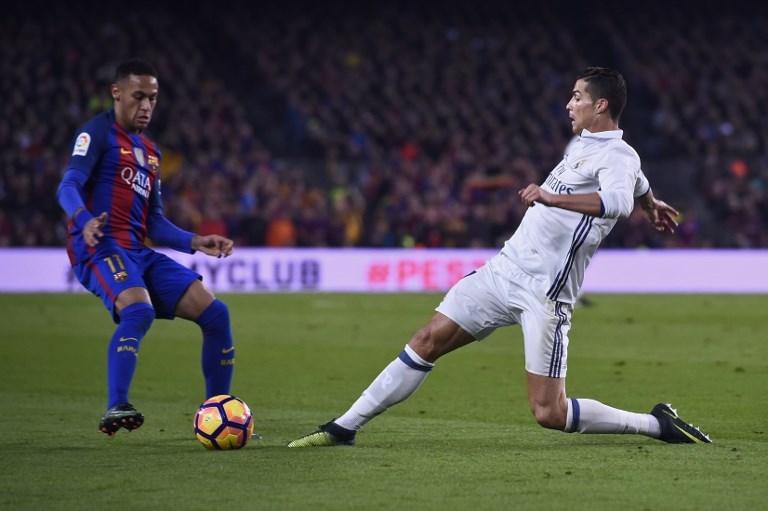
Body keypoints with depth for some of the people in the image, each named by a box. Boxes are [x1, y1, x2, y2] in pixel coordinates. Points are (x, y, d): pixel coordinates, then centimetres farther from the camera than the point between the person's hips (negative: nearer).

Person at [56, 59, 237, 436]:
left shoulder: (149, 151, 25)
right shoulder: (99, 132, 0)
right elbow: (69, 186, -15)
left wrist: (195, 243, 12)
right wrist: (85, 221, -36)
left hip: (138, 252, 8)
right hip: (101, 247, -8)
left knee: (215, 313, 0)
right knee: (139, 310, -36)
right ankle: (116, 409, -42)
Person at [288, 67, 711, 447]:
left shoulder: (618, 156, -11)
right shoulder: (583, 144, 15)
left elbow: (618, 201, -35)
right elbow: (640, 185, 36)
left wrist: (552, 196, -40)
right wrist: (651, 205, 55)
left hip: (545, 293, -8)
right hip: (504, 269, 8)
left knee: (549, 413, -10)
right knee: (429, 340, 1)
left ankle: (657, 424, 5)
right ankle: (344, 427, 9)